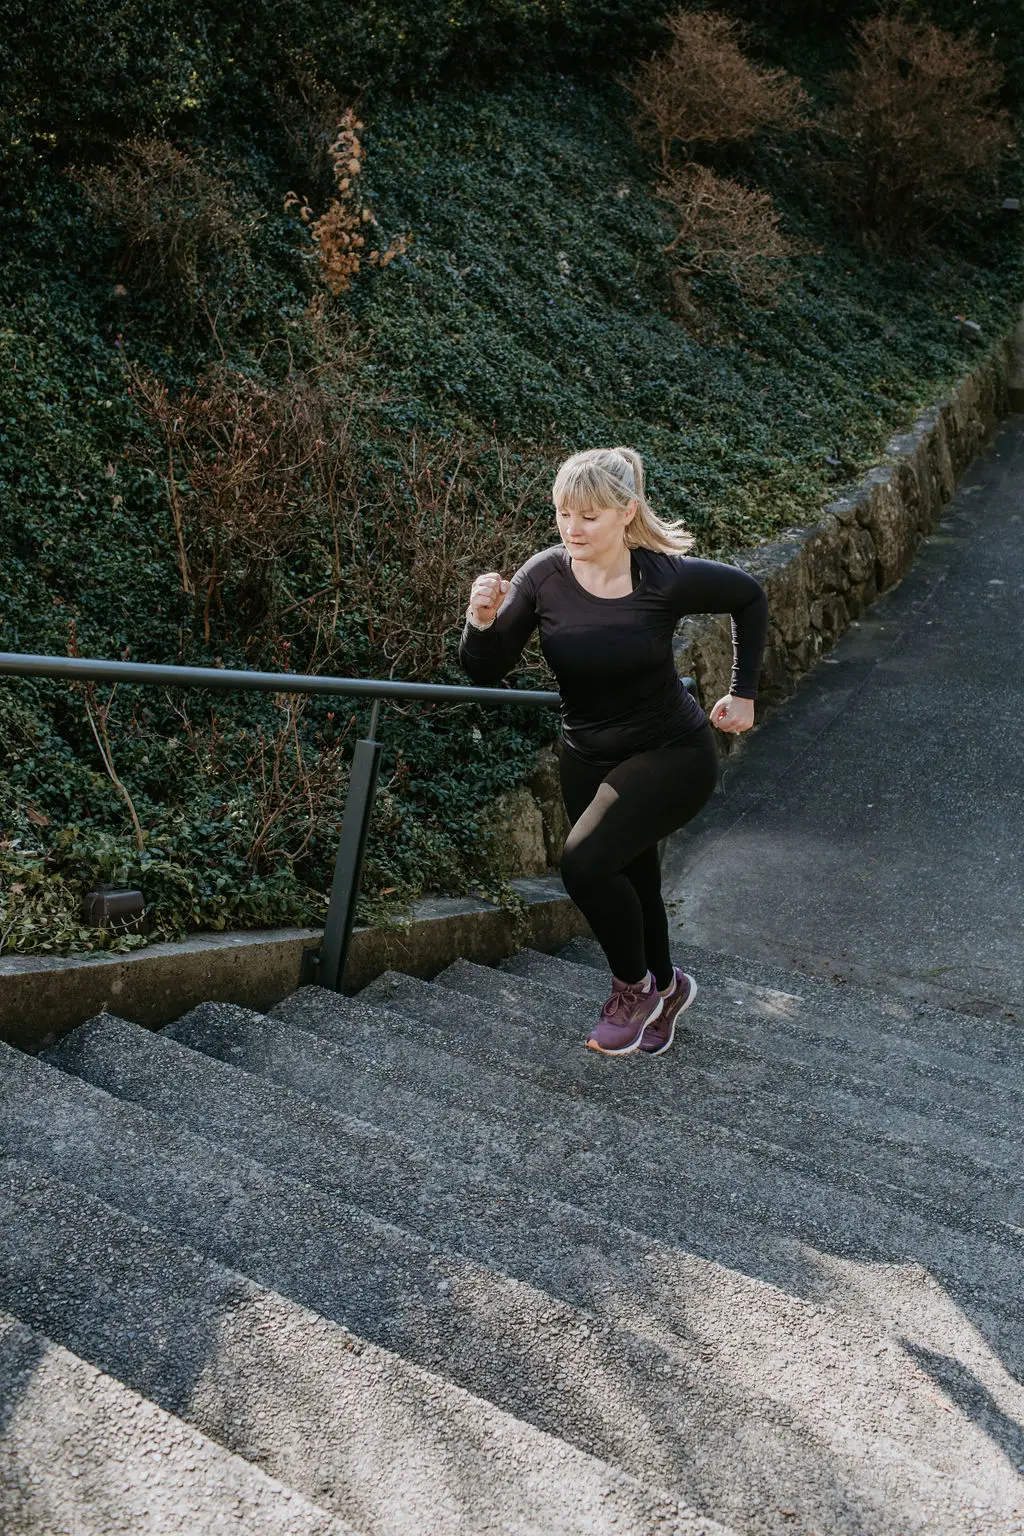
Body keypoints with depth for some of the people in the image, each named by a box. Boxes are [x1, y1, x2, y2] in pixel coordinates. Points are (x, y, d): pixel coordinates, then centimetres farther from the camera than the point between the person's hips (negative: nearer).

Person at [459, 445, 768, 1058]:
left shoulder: (665, 578, -22)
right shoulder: (545, 575, -14)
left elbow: (750, 597, -2)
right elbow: (485, 671, -11)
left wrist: (744, 694, 0)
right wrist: (483, 621, -31)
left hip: (672, 754, -5)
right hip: (587, 759, 5)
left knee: (586, 862, -24)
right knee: (631, 887, 18)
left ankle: (635, 986, 4)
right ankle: (665, 987, 49)